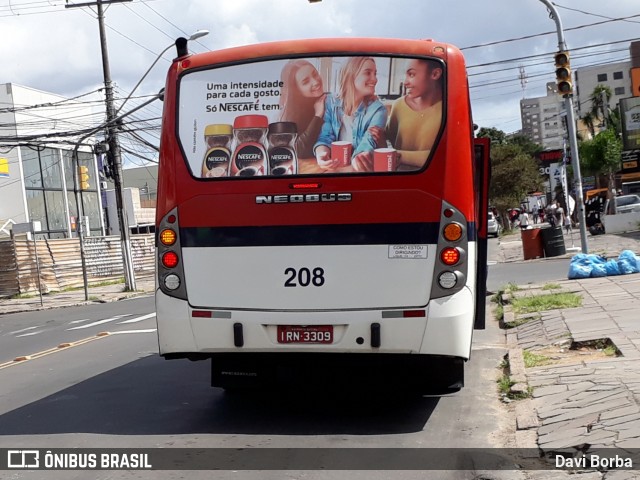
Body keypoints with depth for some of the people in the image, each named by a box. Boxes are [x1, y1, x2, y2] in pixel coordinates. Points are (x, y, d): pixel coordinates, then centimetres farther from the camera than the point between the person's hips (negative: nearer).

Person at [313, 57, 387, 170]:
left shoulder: (377, 109, -4)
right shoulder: (331, 103, 3)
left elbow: (369, 140, -19)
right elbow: (325, 136, -3)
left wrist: (359, 158, -42)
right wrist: (321, 152, -27)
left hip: (357, 167, -1)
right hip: (335, 167, 1)